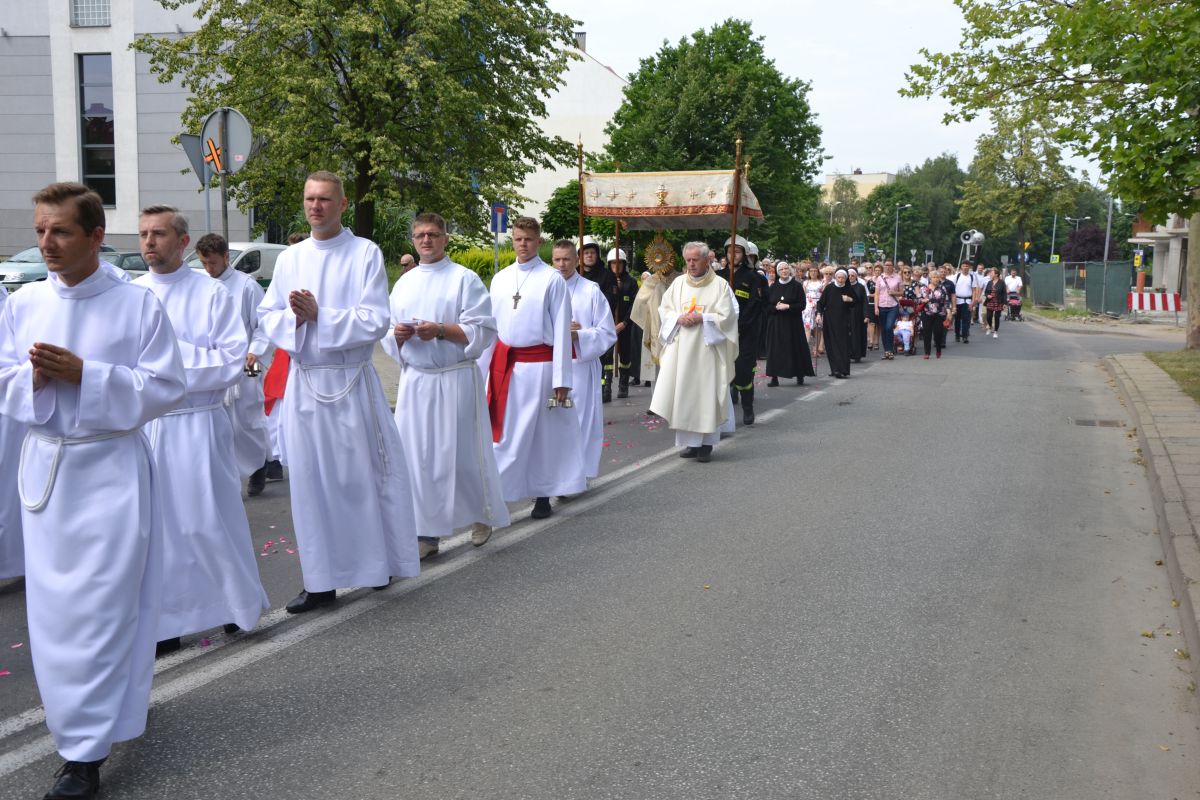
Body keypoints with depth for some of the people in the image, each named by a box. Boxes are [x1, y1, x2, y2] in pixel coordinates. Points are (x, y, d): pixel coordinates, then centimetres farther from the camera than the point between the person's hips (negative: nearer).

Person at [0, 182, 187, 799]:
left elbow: (166, 388, -9)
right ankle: (85, 708, 34)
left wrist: (84, 374, -19)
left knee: (100, 605, -4)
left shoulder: (137, 304, -7)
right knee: (52, 602, 10)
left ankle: (86, 748, 5)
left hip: (110, 467, -4)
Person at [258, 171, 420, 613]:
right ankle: (321, 581, 14)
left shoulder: (366, 253, -3)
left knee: (362, 476, 1)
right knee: (310, 482, 5)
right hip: (303, 381, 4)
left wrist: (318, 314, -16)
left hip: (351, 381, -4)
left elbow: (375, 321, -10)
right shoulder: (289, 258, 10)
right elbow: (267, 317, 10)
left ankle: (377, 564, 20)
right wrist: (293, 317, -11)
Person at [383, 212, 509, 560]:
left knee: (463, 454, 2)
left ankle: (483, 515, 27)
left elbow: (484, 331, -10)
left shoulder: (465, 279, -3)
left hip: (455, 379, -4)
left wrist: (441, 330, -19)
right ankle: (426, 534, 11)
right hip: (415, 379, 5)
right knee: (416, 457, 2)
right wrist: (397, 334, -6)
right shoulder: (404, 283, 13)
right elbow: (387, 333, 17)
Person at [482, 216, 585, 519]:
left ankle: (542, 495, 18)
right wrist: (480, 369, 9)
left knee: (541, 432, 6)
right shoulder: (500, 279, 9)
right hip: (504, 362, 4)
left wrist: (561, 379, -9)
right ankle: (498, 492, 13)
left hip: (538, 364, -4)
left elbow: (561, 330, -6)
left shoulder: (552, 279, -4)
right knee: (504, 432, 6)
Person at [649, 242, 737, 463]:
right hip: (680, 349, 3)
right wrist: (679, 318, -8)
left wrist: (701, 318, -15)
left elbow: (726, 316, -4)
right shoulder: (678, 284, 10)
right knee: (683, 394, 1)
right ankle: (691, 442, 12)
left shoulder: (720, 285, -1)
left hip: (707, 349, -3)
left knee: (706, 394, -3)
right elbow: (664, 310, 11)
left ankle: (707, 444, 6)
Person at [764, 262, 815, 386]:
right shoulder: (773, 287, 7)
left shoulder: (796, 285, -1)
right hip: (776, 324, 2)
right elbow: (767, 306, 7)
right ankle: (774, 377, 0)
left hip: (792, 323, -2)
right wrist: (776, 307, -12)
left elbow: (803, 305, -5)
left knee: (796, 349, 0)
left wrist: (788, 306, -15)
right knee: (775, 350, -2)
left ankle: (800, 376, 12)